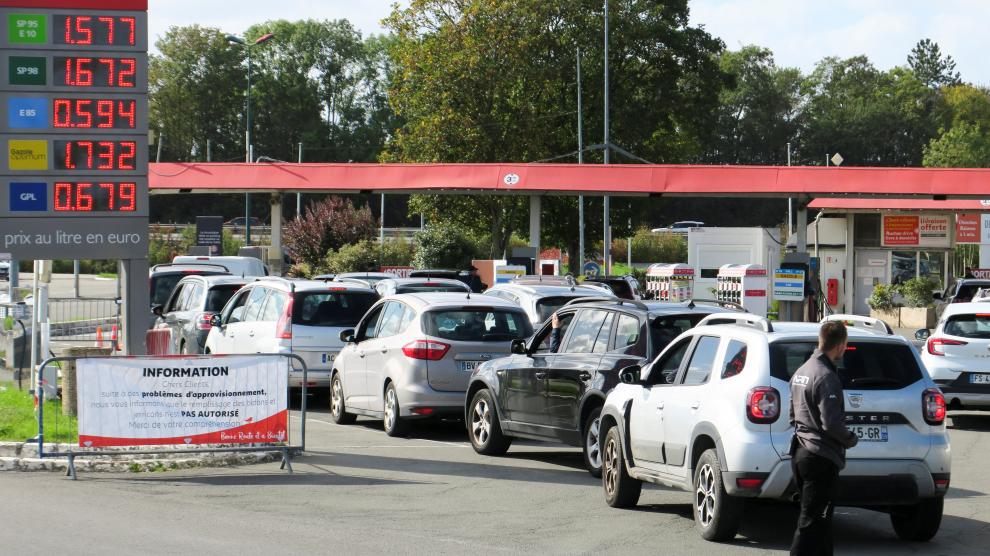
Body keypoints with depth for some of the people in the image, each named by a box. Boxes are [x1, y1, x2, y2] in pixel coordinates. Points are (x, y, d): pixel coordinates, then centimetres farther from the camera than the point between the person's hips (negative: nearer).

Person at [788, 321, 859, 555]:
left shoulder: (801, 371, 12)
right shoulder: (826, 377, -18)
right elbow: (831, 423, -22)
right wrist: (851, 439, -6)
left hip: (800, 454, 10)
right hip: (821, 458, -10)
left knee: (819, 518, 19)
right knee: (811, 523, -7)